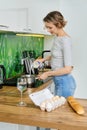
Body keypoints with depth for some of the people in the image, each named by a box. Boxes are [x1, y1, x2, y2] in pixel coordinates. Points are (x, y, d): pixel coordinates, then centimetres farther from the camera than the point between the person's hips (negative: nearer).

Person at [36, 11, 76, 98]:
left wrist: (47, 73, -16)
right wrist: (44, 59, 13)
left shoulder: (65, 40, -20)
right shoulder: (56, 37, 5)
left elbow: (68, 69, -23)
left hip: (64, 83, -8)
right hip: (58, 82, 8)